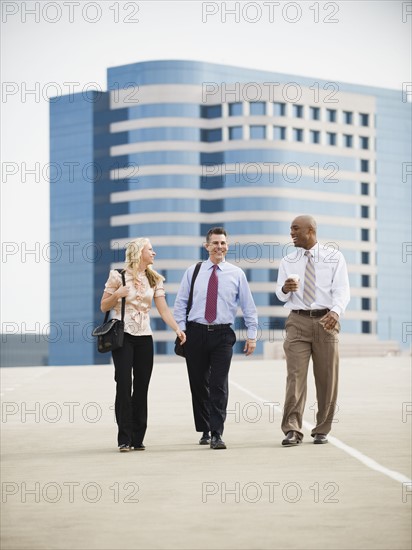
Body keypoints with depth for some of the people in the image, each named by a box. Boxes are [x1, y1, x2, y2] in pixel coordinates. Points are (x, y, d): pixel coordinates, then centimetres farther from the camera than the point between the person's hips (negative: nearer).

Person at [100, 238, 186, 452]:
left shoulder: (154, 280, 9)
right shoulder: (118, 276, -4)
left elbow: (163, 309, 3)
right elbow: (104, 306, 1)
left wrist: (177, 329, -11)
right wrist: (117, 294, -17)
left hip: (144, 338, 5)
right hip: (122, 336, -5)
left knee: (142, 387, 3)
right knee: (124, 386, -10)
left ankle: (138, 439, 9)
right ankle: (124, 439, -6)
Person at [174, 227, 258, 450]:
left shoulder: (236, 274, 5)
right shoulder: (193, 272, 6)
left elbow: (248, 306, 7)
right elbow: (180, 303, 7)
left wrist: (252, 335, 2)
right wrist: (181, 329, -4)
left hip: (222, 334, -1)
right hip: (196, 333, 1)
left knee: (219, 386, -8)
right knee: (198, 385, 8)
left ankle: (216, 434, -8)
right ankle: (204, 431, 21)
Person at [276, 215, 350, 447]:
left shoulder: (334, 257, 3)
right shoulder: (288, 261, 11)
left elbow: (342, 289, -8)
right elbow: (281, 295, 10)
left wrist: (336, 311, -27)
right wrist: (285, 289, -15)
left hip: (326, 321, -1)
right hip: (298, 321, 1)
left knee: (327, 379, 4)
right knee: (295, 376, -10)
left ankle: (322, 430, 16)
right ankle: (292, 431, -14)